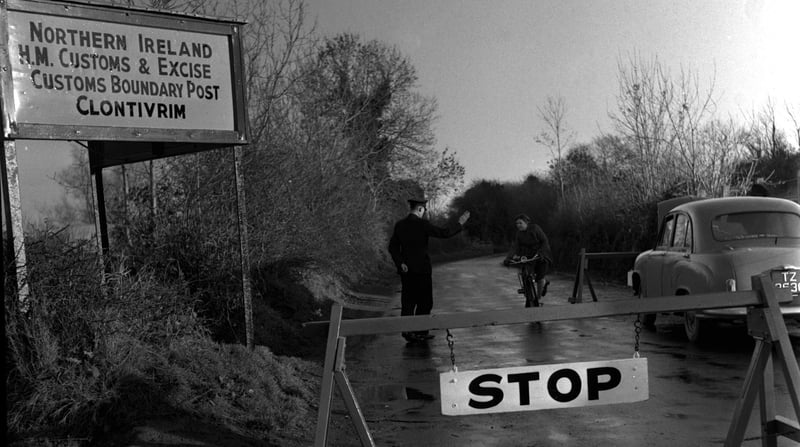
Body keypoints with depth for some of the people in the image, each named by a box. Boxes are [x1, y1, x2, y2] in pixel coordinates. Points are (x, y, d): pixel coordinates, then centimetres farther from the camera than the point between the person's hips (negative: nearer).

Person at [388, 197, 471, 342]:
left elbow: (393, 247, 1)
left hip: (406, 269, 6)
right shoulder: (422, 224, -12)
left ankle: (407, 332, 7)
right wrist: (460, 224, 0)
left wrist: (400, 263, -4)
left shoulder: (399, 225, 6)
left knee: (408, 302, 9)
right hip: (422, 269, -6)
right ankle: (420, 332, 8)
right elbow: (444, 233, -11)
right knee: (424, 302, 6)